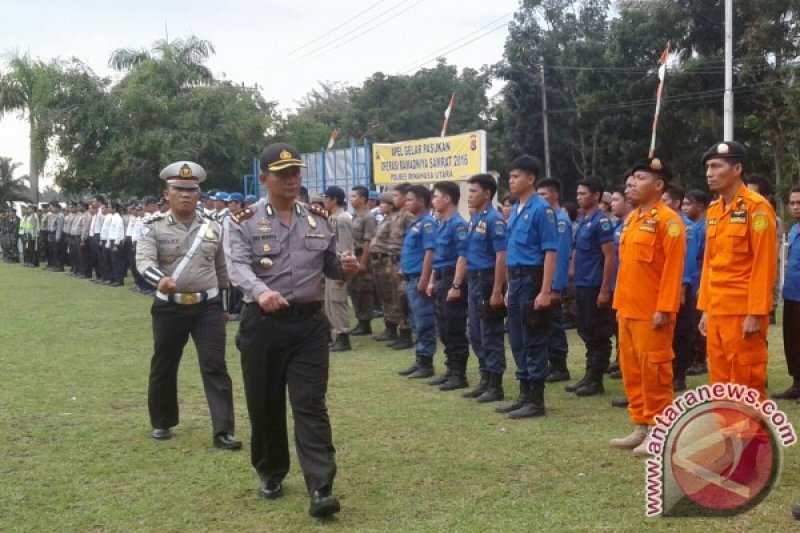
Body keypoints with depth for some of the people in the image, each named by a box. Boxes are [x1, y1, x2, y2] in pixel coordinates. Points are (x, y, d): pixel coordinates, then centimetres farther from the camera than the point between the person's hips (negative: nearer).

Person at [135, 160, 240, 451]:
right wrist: (160, 280, -40)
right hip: (170, 308, -1)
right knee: (163, 368, 12)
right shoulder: (154, 227, -3)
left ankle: (223, 431, -4)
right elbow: (144, 261, -19)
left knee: (215, 366, -6)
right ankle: (162, 423, 32)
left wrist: (223, 306, 19)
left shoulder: (213, 227, 7)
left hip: (208, 307, 1)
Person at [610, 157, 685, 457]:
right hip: (628, 309, 9)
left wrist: (665, 308, -20)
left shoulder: (668, 220, -12)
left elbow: (673, 267, -16)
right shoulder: (632, 219, 14)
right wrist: (619, 303, 16)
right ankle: (641, 428, 22)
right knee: (631, 369, 12)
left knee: (653, 370, -2)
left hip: (652, 312, -9)